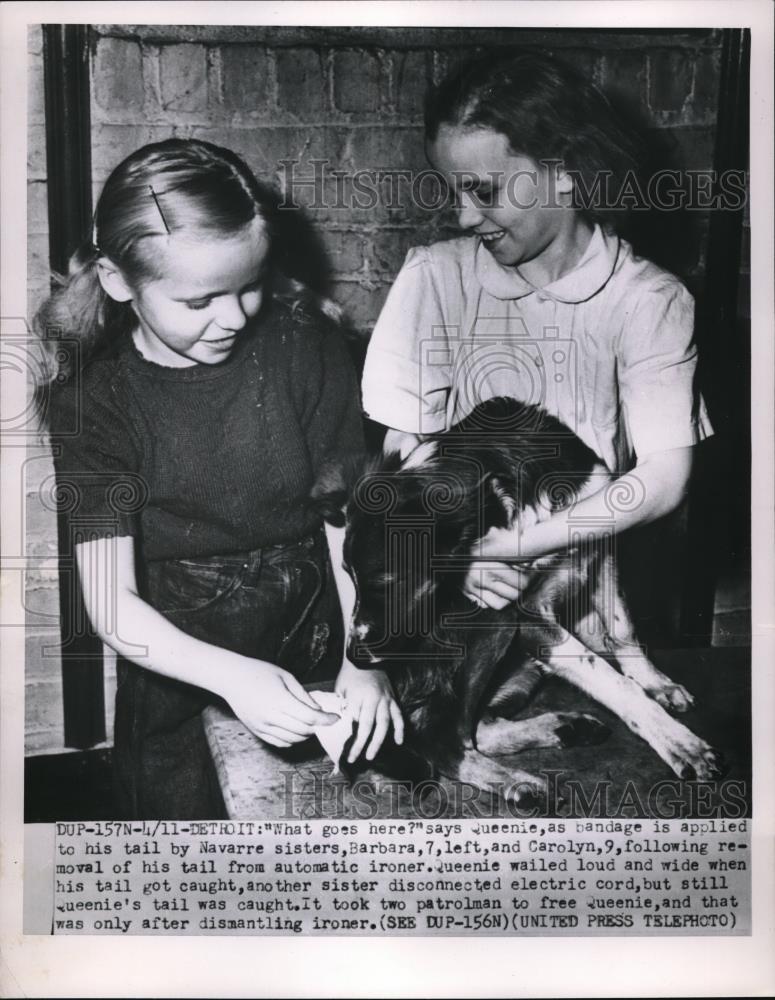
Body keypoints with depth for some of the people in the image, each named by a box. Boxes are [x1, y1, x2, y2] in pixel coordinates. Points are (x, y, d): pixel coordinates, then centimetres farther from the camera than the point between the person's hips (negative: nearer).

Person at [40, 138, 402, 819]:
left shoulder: (306, 345, -11)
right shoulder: (93, 398, -12)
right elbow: (111, 602, -17)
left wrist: (363, 656, -22)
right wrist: (232, 675, -32)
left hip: (312, 638, 1)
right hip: (178, 659, 0)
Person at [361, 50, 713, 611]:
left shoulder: (650, 302, -5)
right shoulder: (435, 276, -1)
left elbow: (664, 480, -13)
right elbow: (403, 450, -1)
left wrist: (505, 546, -21)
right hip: (451, 587, 1)